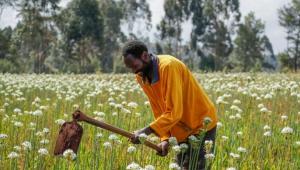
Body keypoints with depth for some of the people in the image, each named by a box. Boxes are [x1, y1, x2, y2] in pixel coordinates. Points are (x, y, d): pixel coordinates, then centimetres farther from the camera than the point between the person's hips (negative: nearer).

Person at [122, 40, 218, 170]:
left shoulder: (168, 66, -26)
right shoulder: (141, 77, -1)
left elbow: (174, 112, -29)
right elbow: (159, 111, 1)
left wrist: (145, 131, -32)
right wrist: (165, 138, -13)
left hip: (201, 124, -8)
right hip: (181, 129, 8)